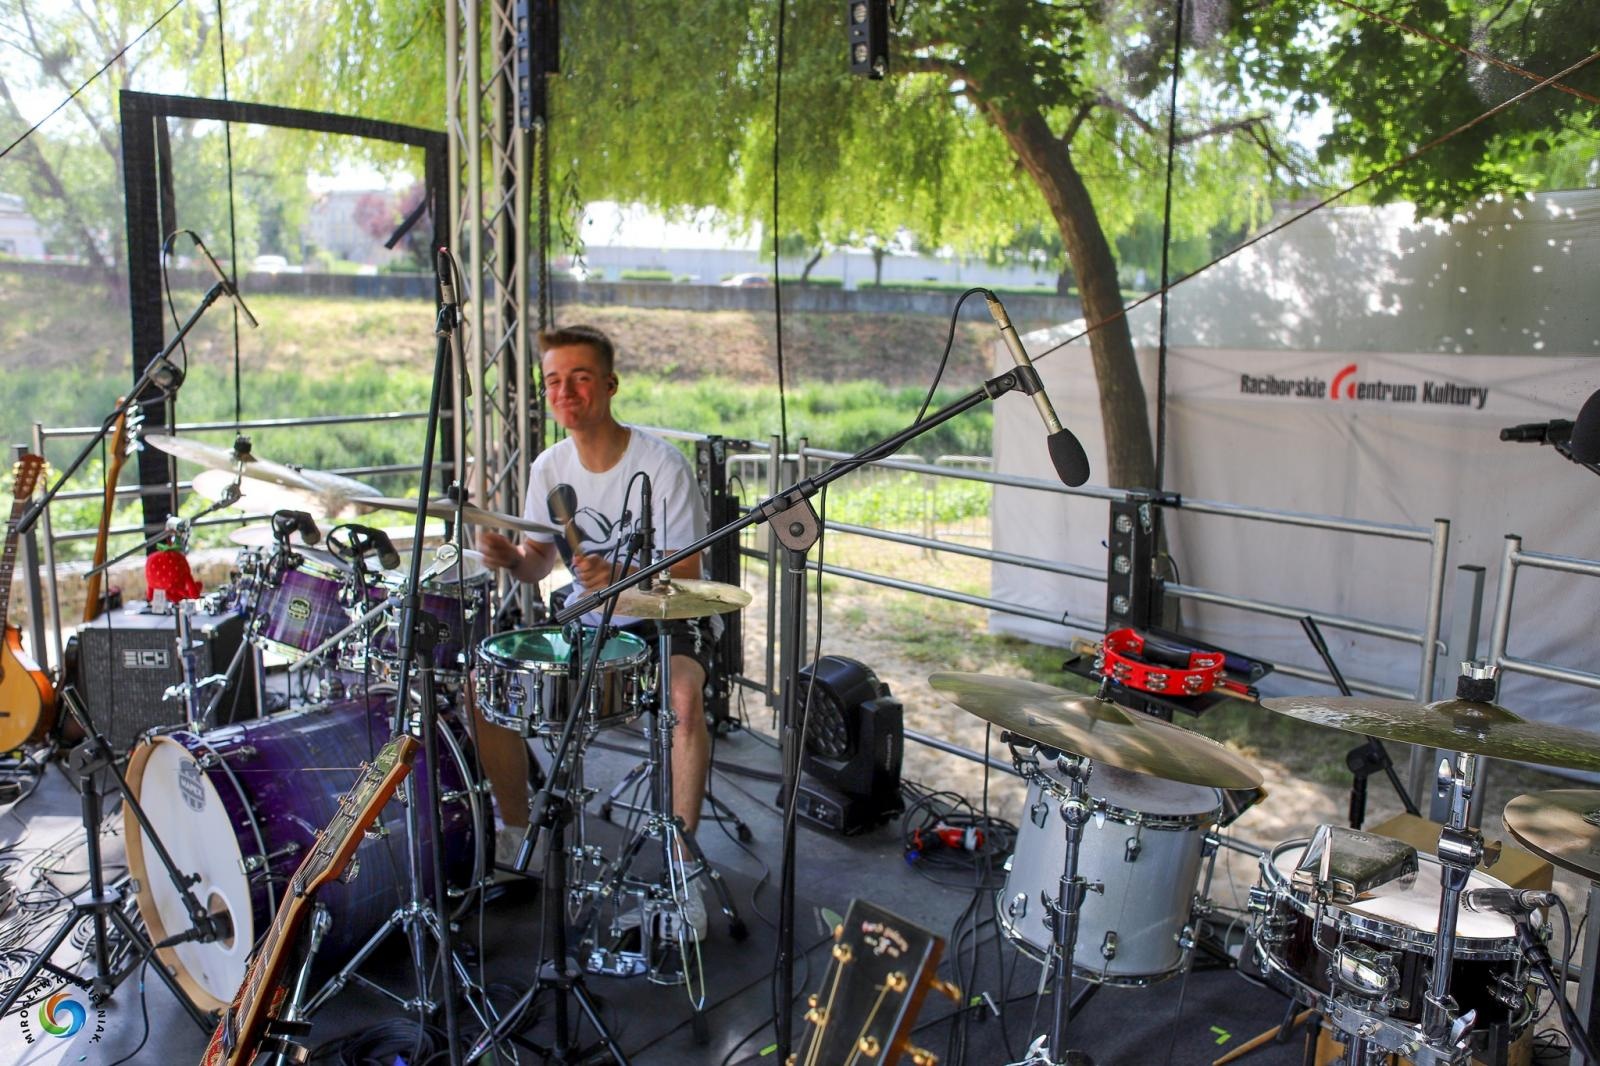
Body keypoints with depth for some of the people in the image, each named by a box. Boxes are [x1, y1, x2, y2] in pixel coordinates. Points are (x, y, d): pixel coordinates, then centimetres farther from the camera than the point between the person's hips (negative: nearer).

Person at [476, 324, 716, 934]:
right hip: (582, 623, 6)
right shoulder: (550, 467, -1)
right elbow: (539, 564, 7)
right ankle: (518, 834, 14)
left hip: (664, 620, -5)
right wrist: (510, 558, -17)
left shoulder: (662, 465, -18)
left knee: (684, 697, -36)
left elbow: (686, 575, -19)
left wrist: (618, 577, -37)